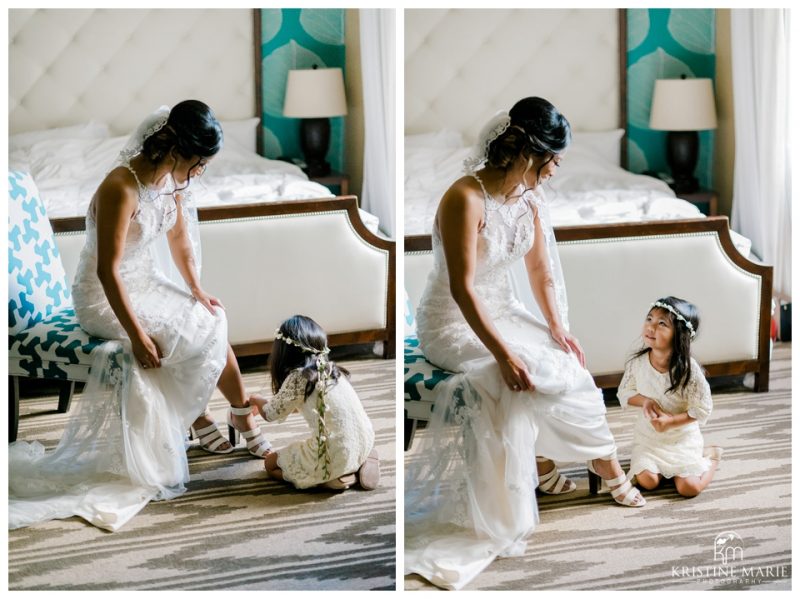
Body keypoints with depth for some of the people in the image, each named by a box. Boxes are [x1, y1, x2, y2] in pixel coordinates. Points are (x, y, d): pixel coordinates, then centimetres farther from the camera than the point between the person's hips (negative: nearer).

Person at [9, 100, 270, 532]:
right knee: (198, 338, -16)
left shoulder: (171, 180, -5)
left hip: (145, 282, 8)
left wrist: (197, 293, 3)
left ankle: (242, 415, 8)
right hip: (105, 298, -8)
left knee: (214, 322, -5)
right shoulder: (122, 189, -30)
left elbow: (179, 239, 11)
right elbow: (107, 270, -28)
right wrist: (137, 335, -27)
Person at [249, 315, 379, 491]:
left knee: (270, 463, 16)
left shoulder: (298, 378, -9)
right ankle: (355, 468, 12)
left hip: (335, 455, -7)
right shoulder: (330, 369, 12)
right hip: (364, 445, 7)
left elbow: (271, 413, 6)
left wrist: (256, 400, 29)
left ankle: (333, 480, -1)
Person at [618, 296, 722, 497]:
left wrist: (671, 421, -24)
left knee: (689, 487, -12)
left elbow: (702, 410, -14)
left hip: (682, 437, -3)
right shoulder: (637, 362, -12)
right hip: (648, 435, 3)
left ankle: (711, 456, 19)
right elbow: (624, 393, 3)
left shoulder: (688, 369, -22)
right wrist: (644, 400, -18)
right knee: (647, 480, -16)